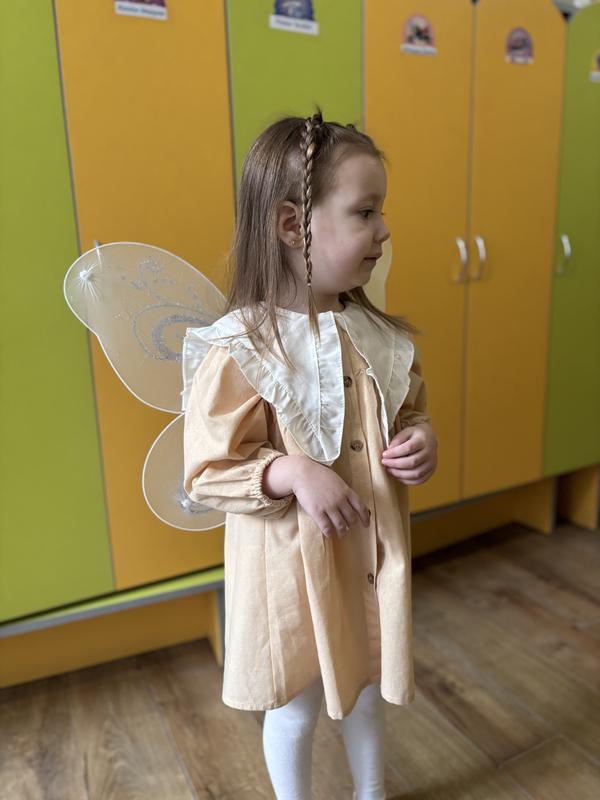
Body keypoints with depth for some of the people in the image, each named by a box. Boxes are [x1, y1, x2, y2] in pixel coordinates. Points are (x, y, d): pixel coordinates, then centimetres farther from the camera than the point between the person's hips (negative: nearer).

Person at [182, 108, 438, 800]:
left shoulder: (378, 334, -4)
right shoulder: (241, 348, -22)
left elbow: (411, 412, 11)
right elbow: (206, 470, -18)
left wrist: (422, 442, -10)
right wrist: (293, 472, -31)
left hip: (373, 551, 6)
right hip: (293, 565, -5)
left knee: (368, 686, 28)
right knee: (296, 704, 20)